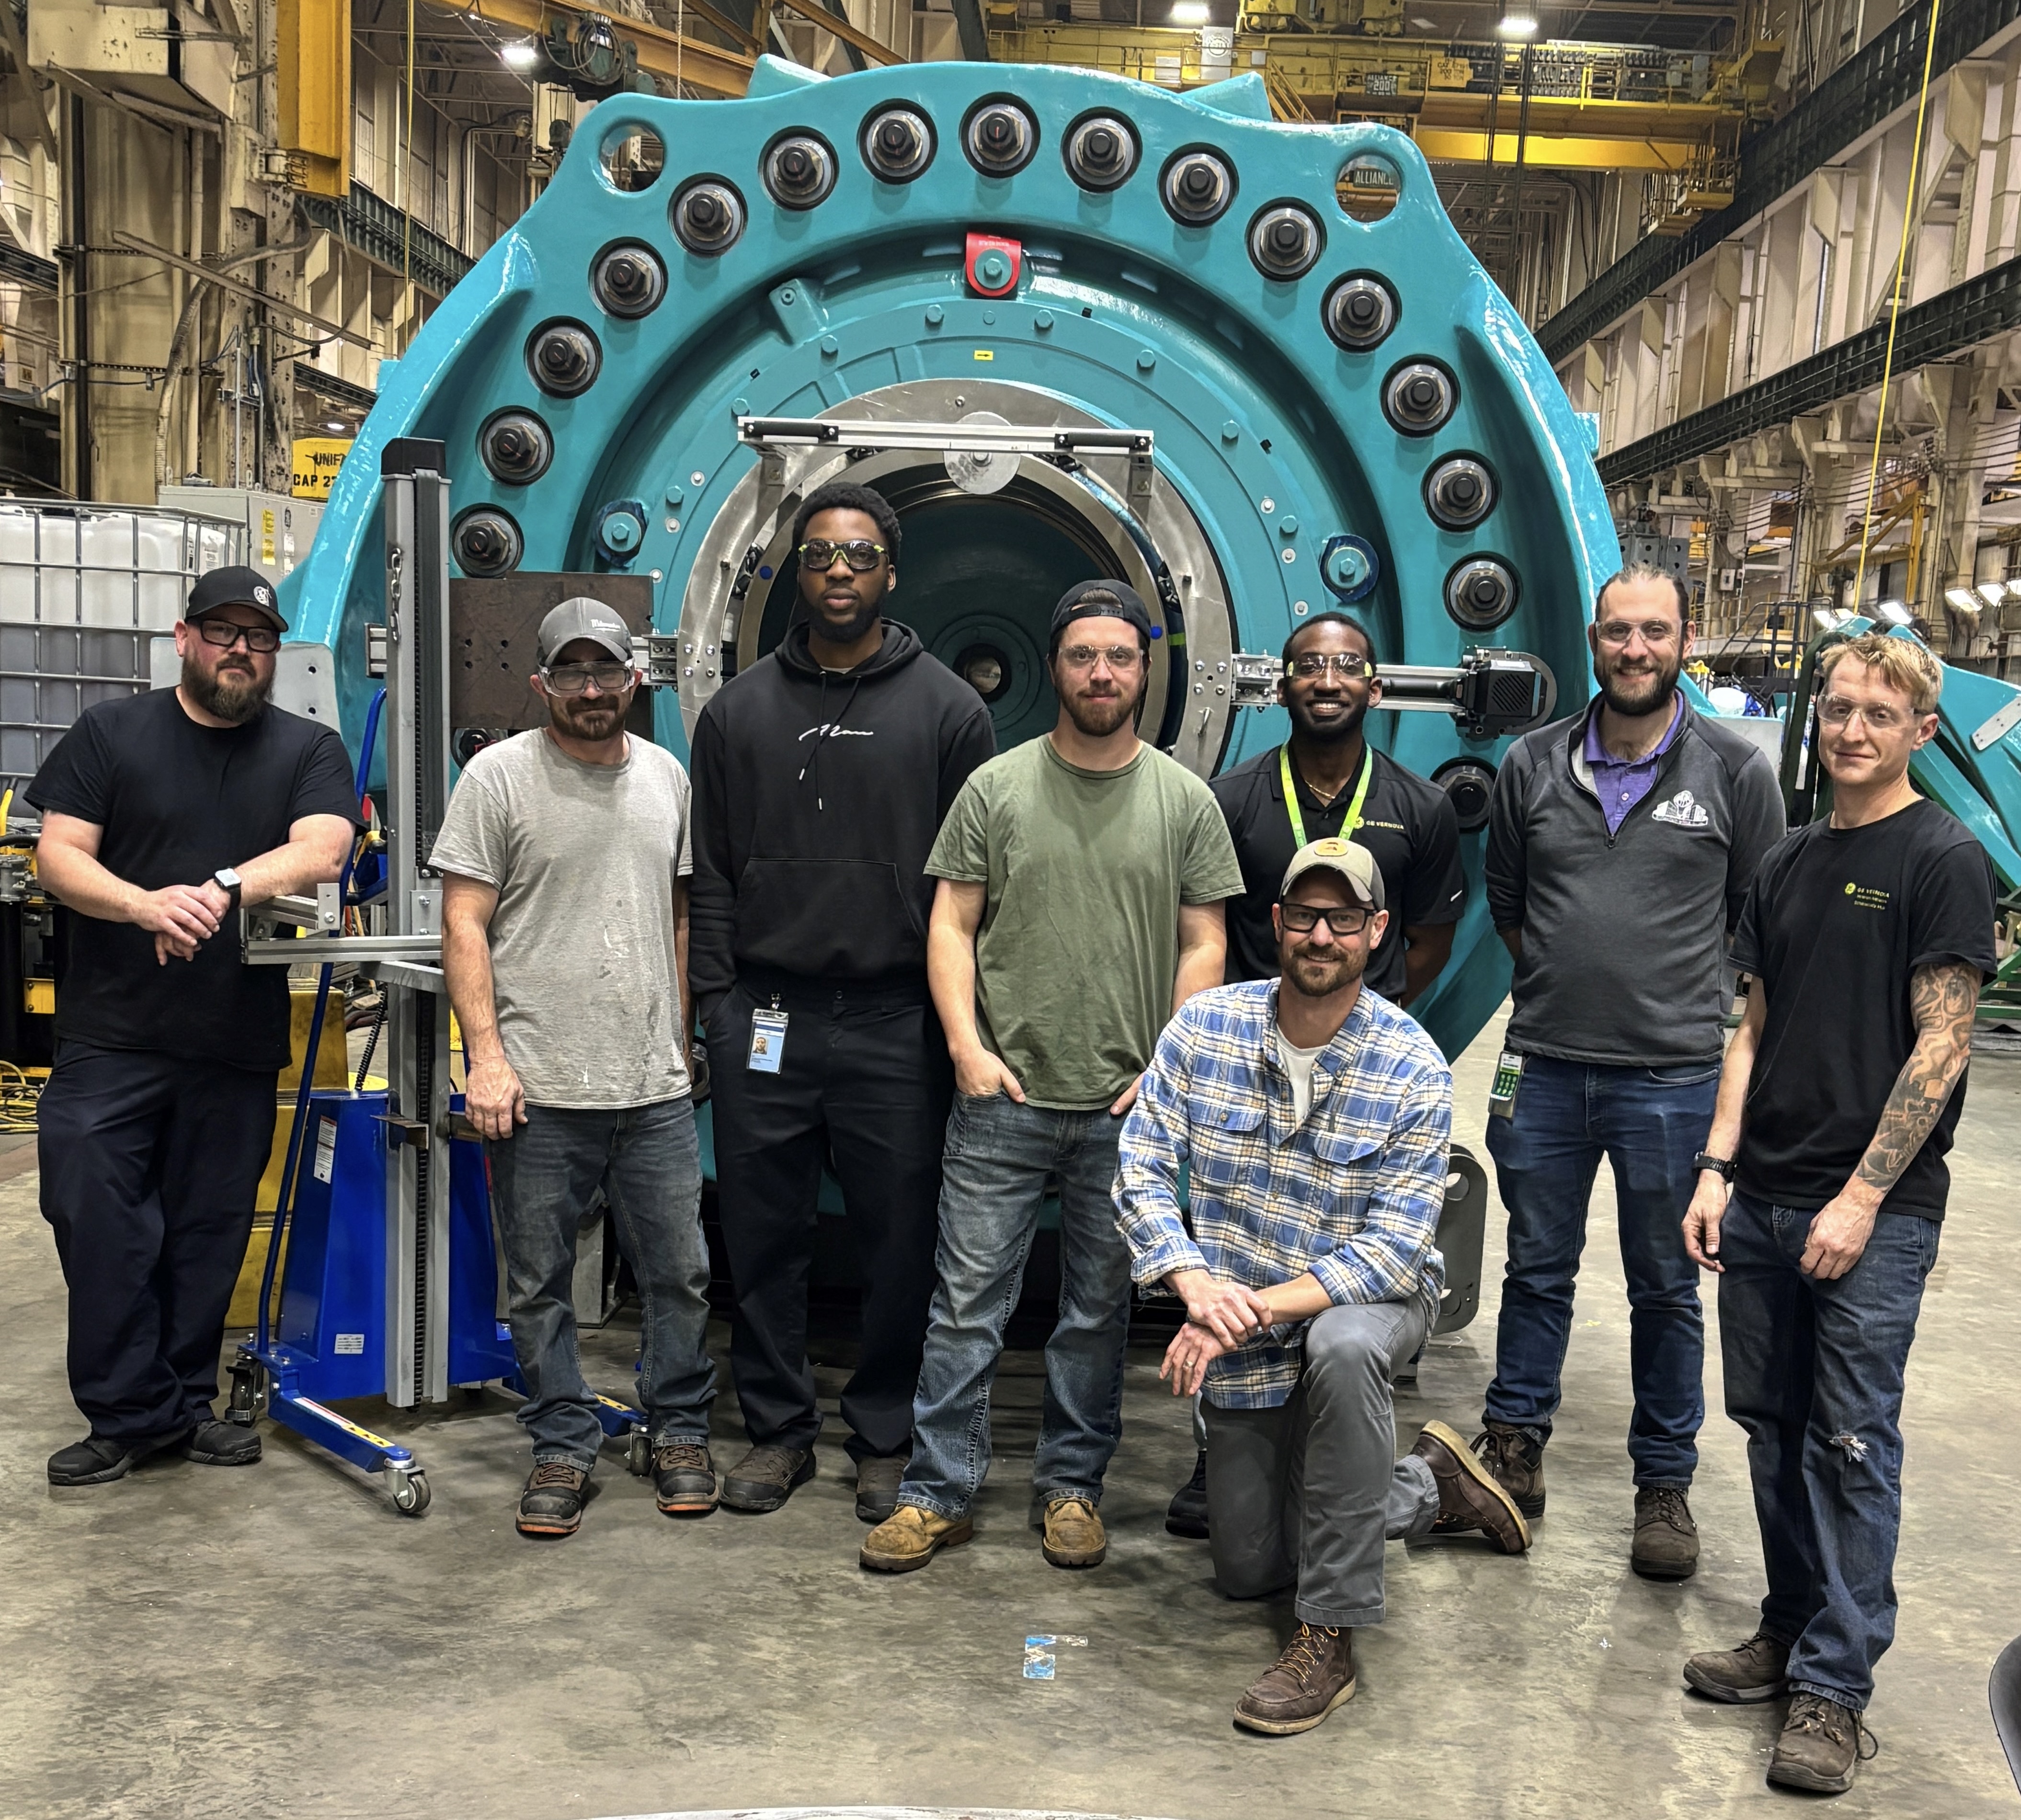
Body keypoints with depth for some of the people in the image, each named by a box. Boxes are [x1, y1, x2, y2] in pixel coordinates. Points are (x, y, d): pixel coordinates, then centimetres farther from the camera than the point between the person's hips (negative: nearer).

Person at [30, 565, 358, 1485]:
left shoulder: (309, 750, 8)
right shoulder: (111, 733, 7)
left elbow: (320, 852, -9)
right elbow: (59, 856, -1)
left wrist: (222, 888, -25)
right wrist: (149, 906, -20)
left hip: (239, 1040, 1)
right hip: (110, 1035, -1)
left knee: (209, 1232, 7)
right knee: (94, 1213, -6)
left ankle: (183, 1401, 21)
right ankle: (130, 1412, 6)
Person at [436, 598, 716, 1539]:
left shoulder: (665, 775, 11)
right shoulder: (499, 775, -3)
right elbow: (465, 924, -6)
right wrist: (485, 1056, -13)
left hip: (656, 1088, 4)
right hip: (538, 1090, -3)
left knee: (679, 1273, 10)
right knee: (539, 1285, 7)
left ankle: (680, 1431, 27)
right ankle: (563, 1448, 22)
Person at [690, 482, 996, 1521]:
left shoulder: (945, 709, 4)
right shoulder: (741, 710, 10)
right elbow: (711, 872, 9)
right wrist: (720, 1002, 1)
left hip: (896, 1023, -2)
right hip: (766, 1019, 2)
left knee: (901, 1241, 4)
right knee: (763, 1235, 8)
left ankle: (886, 1437, 20)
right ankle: (777, 1428, 23)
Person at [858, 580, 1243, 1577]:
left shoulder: (1184, 800, 5)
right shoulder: (997, 787, 3)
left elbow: (1203, 944, 5)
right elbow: (951, 925, 3)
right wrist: (967, 1045, -7)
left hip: (1127, 1108, 1)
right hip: (1003, 1096, -1)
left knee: (1100, 1310, 12)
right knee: (968, 1304, 2)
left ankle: (1072, 1487, 26)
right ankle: (937, 1494, 14)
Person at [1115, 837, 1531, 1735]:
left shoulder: (1413, 1068, -19)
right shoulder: (1203, 1027, -11)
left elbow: (1394, 1250, -23)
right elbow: (1141, 1173, -13)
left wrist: (1253, 1310, -33)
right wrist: (1199, 1286, -31)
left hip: (1373, 1298, -3)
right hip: (1243, 1333, 4)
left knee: (1342, 1346, -41)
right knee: (1247, 1568, 10)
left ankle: (1331, 1635, -26)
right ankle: (1428, 1484, 35)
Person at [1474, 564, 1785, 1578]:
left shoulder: (1736, 772, -2)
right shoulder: (1533, 765, 4)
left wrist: (1682, 991, 6)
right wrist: (1565, 980, 12)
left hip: (1672, 1078, -2)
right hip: (1544, 1068, 2)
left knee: (1666, 1290, 9)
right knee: (1537, 1269, 14)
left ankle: (1665, 1484, 23)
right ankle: (1514, 1453, 28)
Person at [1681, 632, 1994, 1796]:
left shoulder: (1944, 860, -6)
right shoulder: (1789, 865, 14)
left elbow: (1939, 1047, -11)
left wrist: (1862, 1198, -14)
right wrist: (1718, 1169, 7)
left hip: (1876, 1215, -6)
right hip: (1765, 1201, 6)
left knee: (1853, 1446, -1)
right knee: (1775, 1427, 12)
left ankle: (1835, 1687, 8)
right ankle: (1793, 1630, 26)